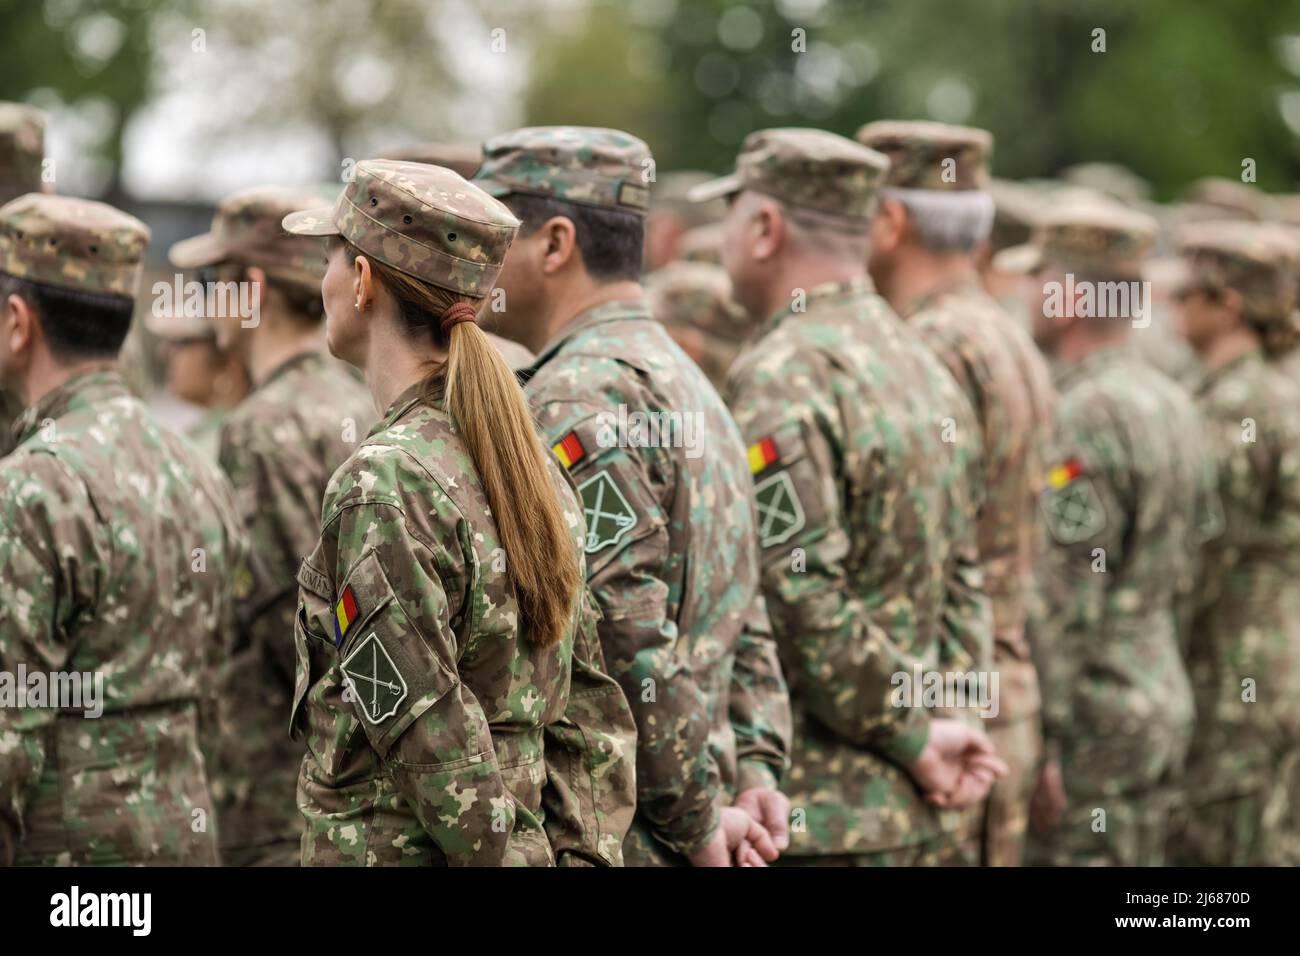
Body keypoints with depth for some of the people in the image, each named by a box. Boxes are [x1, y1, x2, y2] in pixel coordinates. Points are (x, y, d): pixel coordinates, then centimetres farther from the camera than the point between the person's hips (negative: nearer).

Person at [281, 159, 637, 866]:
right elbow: (592, 713, 10)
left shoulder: (382, 485, -17)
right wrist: (582, 855, 10)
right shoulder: (532, 464, 9)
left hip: (393, 850, -8)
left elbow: (433, 739, -19)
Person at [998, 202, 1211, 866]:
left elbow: (1061, 599, -21)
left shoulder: (1081, 418, -17)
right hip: (1162, 694, 9)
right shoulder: (1171, 404, 12)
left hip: (1092, 717, -9)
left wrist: (1041, 745, -20)